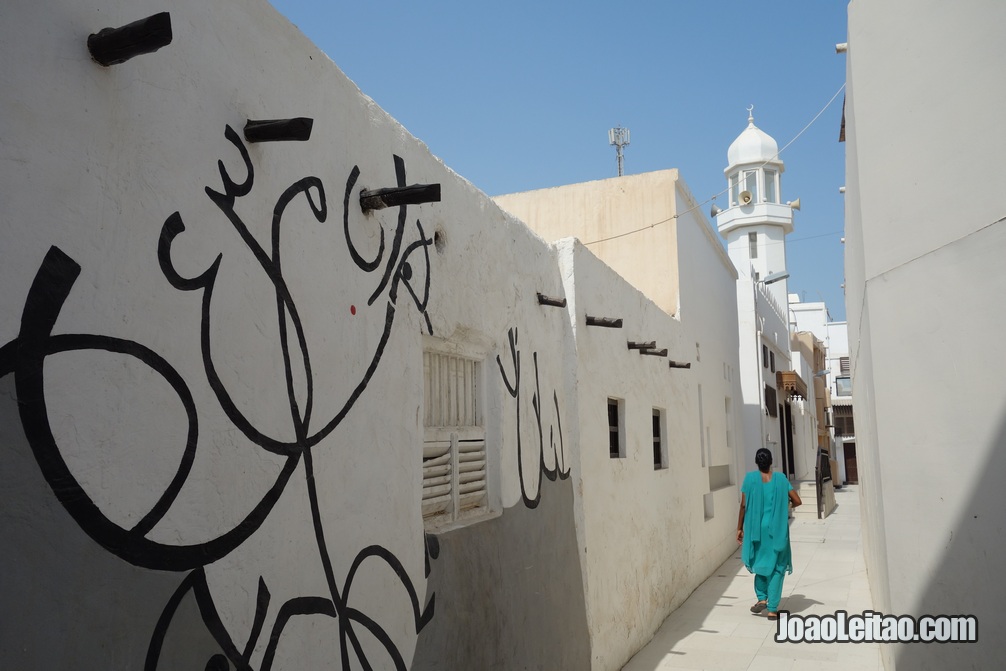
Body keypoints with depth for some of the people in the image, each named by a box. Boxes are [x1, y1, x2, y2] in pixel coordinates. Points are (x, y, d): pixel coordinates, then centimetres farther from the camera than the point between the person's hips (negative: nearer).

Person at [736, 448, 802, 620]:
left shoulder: (750, 478, -5)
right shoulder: (780, 478, -2)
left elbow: (744, 505, -5)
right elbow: (797, 501, -1)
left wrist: (740, 528, 3)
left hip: (756, 530, 0)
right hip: (777, 531, 0)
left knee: (759, 563, 21)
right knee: (776, 568, 8)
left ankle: (762, 598, 10)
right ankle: (772, 609, 5)